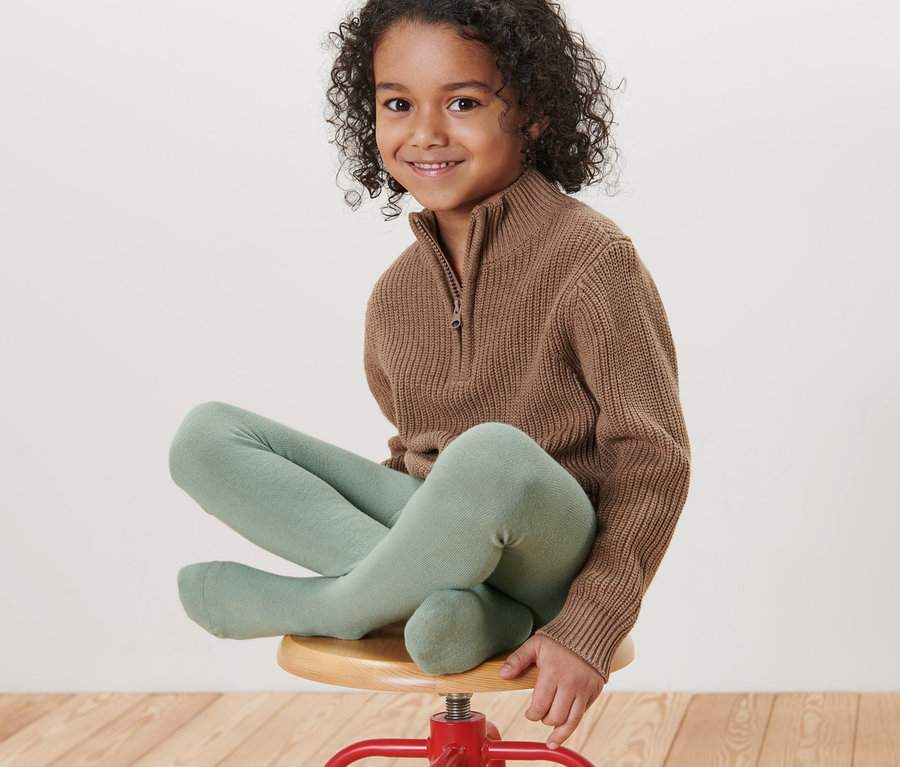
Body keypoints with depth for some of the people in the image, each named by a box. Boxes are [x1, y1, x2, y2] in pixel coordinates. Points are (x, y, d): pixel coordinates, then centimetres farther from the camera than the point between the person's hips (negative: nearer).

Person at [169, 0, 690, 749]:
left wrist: (588, 627, -20)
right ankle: (454, 600, -21)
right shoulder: (397, 294, 8)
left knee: (494, 455, -42)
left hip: (552, 553, -6)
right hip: (439, 529, 6)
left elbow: (654, 457, -13)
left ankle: (326, 607, -11)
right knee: (205, 437, -7)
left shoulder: (591, 257, -11)